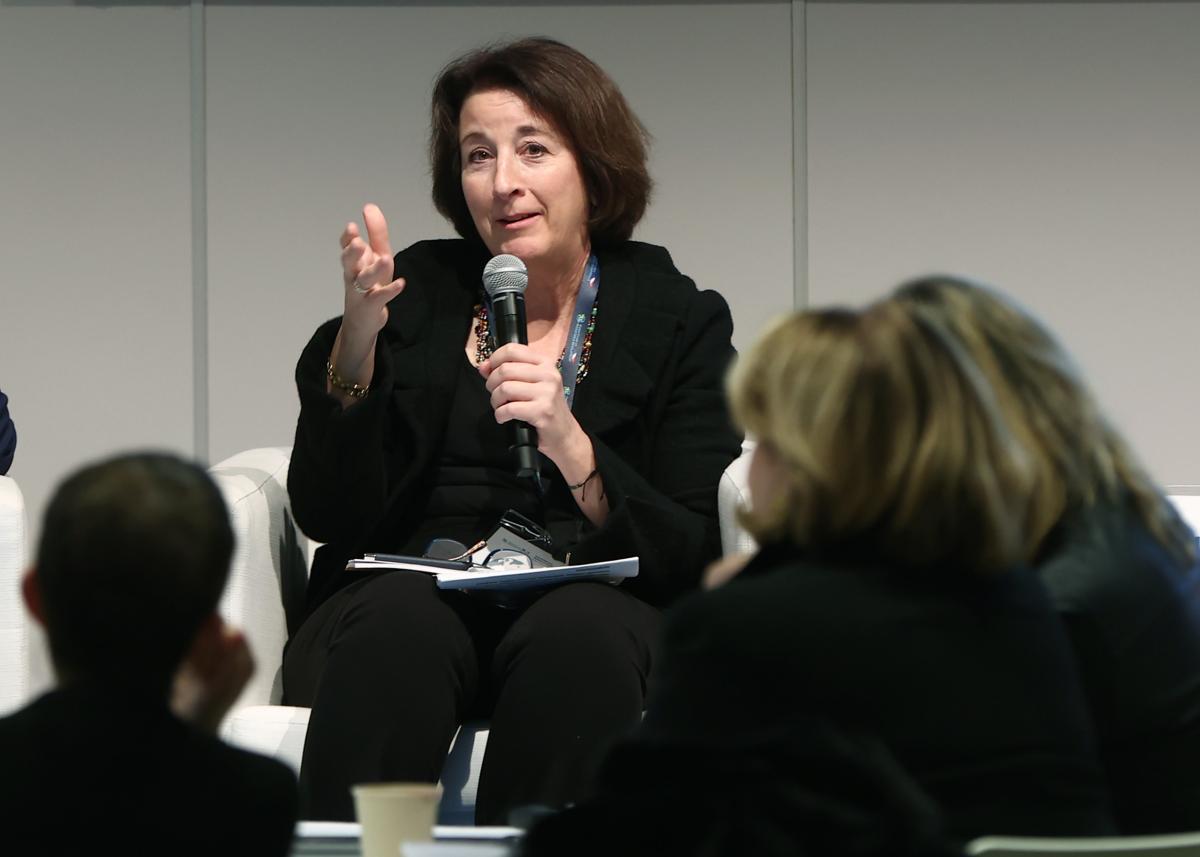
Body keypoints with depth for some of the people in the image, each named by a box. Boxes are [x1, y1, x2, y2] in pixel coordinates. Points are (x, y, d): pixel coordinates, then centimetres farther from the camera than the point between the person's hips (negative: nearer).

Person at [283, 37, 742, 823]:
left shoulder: (679, 320, 9)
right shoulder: (418, 293, 12)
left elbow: (693, 554, -2)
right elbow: (326, 516, 2)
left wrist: (571, 447, -18)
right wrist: (359, 332, -10)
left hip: (592, 612, 0)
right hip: (411, 595, 1)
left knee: (577, 633, -35)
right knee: (402, 617, -34)